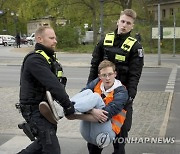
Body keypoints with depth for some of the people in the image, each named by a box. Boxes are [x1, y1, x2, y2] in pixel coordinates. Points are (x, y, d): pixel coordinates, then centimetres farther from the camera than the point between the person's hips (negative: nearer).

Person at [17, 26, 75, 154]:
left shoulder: (49, 57, 12)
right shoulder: (34, 60, -21)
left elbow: (57, 83, 10)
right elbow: (53, 85, -28)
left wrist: (66, 103, -2)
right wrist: (68, 106, -24)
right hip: (35, 110, -10)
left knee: (44, 142, 23)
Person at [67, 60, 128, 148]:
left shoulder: (121, 92, -8)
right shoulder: (97, 83, 6)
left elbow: (105, 116, -19)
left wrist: (75, 116, -24)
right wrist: (92, 111, -29)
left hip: (101, 136, -4)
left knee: (95, 97, -22)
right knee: (88, 92, -14)